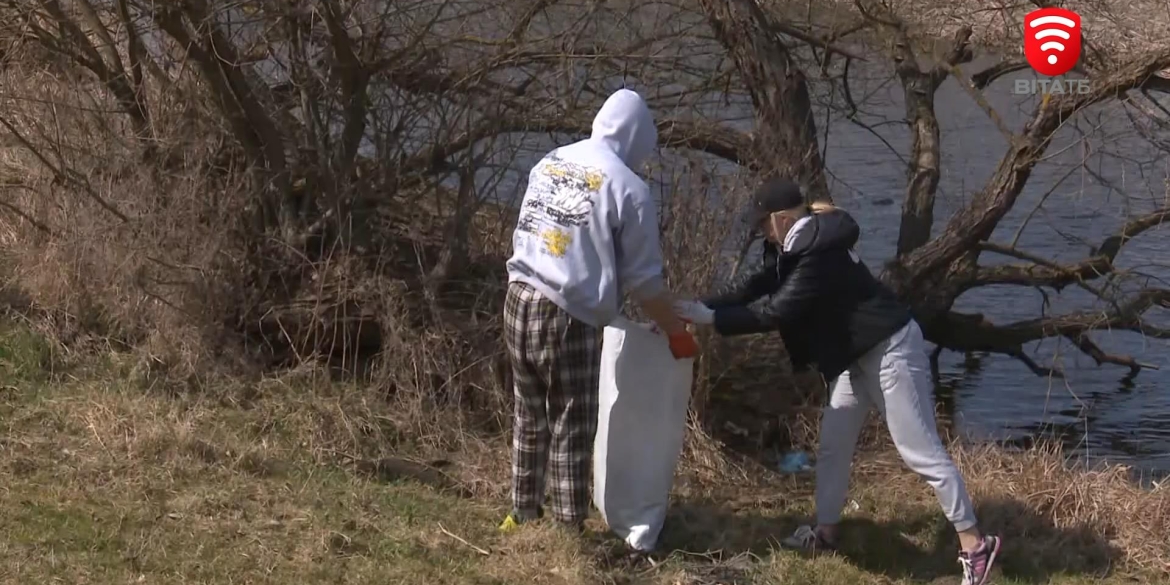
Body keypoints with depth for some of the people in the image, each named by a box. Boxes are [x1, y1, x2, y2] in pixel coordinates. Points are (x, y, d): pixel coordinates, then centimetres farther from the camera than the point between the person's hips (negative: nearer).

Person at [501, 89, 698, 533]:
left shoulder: (550, 162, 11)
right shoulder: (628, 190, -8)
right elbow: (643, 280, -5)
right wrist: (676, 330, 8)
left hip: (519, 299, 7)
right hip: (567, 315, -7)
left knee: (530, 417, 19)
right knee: (571, 428, 3)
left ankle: (523, 514, 29)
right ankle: (569, 529, 7)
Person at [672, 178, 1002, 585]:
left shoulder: (820, 253, -25)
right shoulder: (798, 244, 6)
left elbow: (777, 310, -28)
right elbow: (755, 283, 5)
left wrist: (712, 317, -23)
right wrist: (702, 306, -7)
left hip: (890, 351, -11)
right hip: (861, 353, 11)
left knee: (920, 451, -9)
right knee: (833, 443, 14)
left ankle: (974, 544, -6)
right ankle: (826, 532, 25)